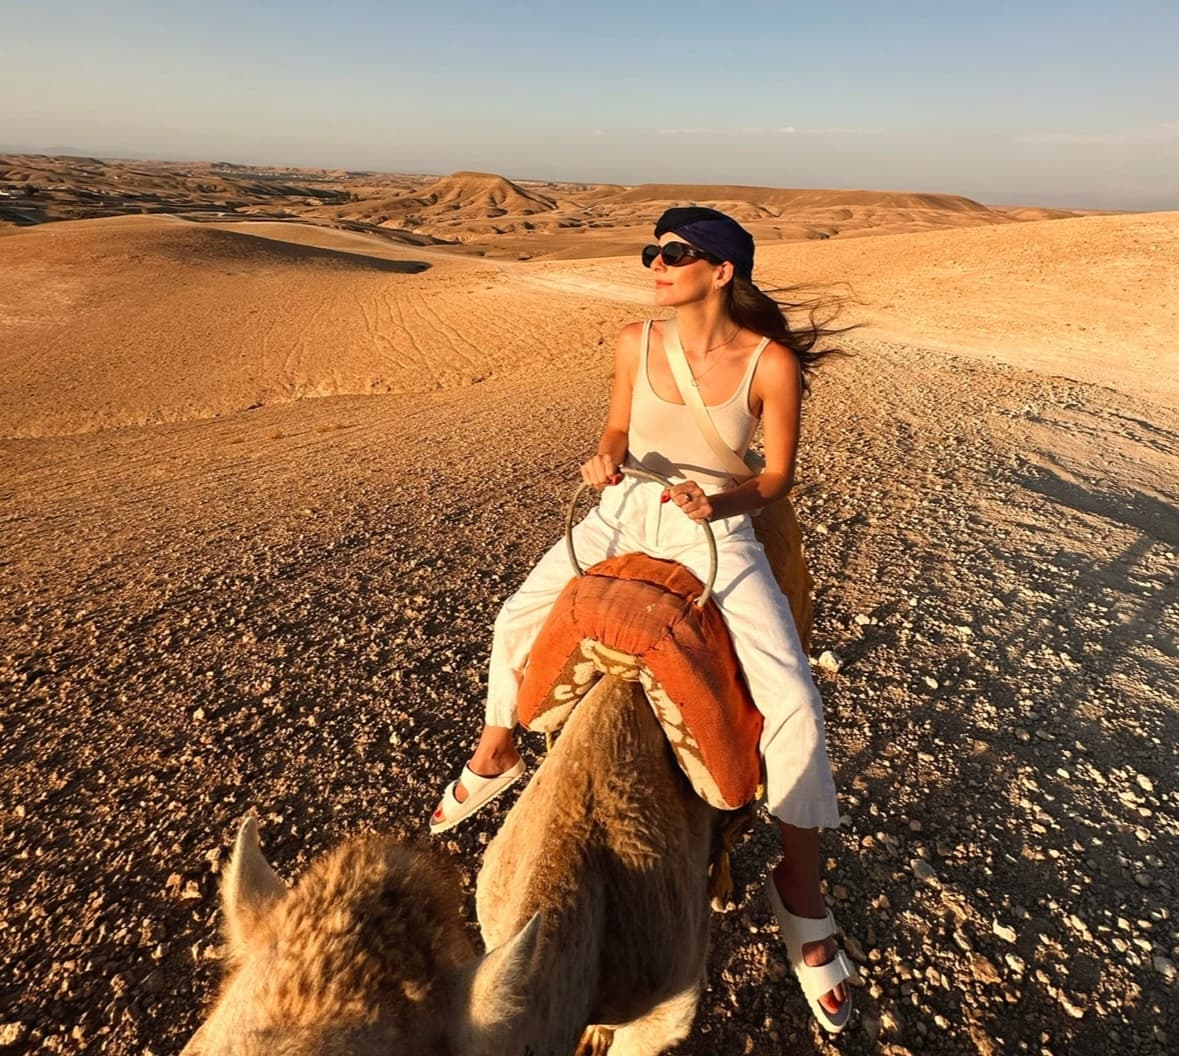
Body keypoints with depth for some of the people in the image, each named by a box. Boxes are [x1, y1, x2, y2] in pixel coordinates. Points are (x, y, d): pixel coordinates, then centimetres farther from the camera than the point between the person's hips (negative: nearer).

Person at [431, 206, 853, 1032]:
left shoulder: (771, 362, -14)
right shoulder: (635, 344, -5)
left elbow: (779, 476, -6)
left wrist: (720, 503, -24)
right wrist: (606, 460, -12)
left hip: (717, 528, -3)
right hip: (624, 510, 4)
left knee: (794, 702, -15)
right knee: (517, 621, 6)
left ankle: (800, 887, 9)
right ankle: (495, 756, 37)